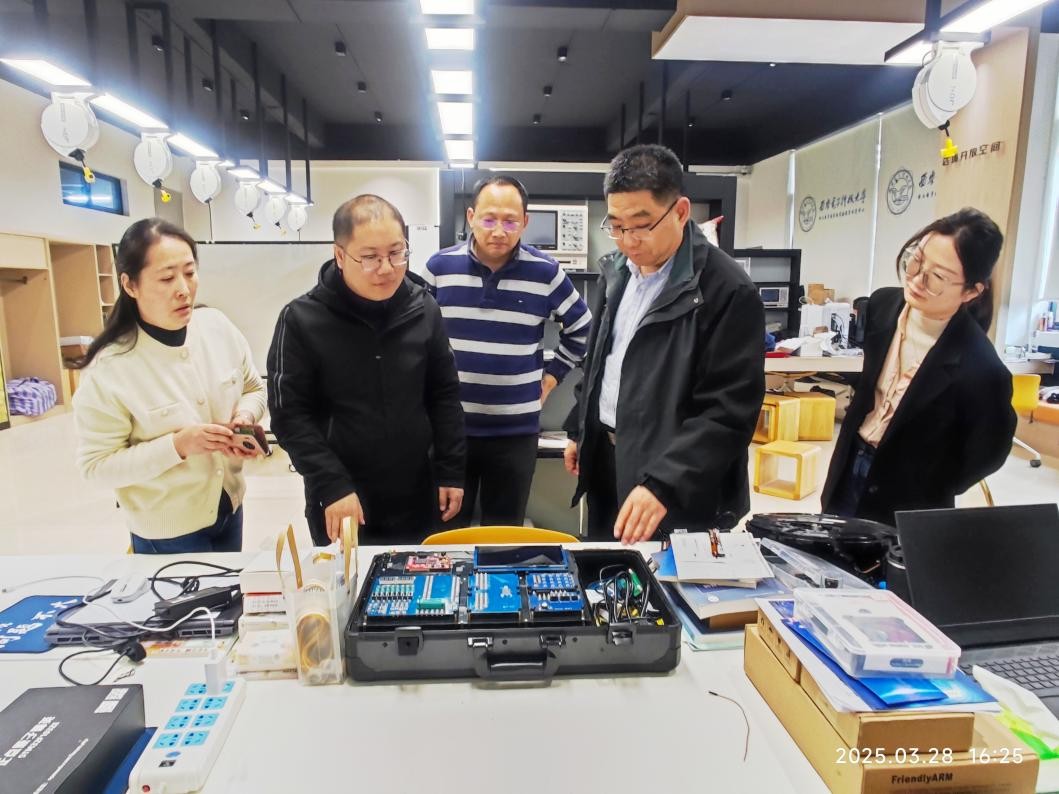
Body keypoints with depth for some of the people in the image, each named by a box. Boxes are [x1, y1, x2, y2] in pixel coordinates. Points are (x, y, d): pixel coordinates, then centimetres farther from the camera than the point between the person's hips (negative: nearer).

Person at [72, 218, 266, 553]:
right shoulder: (108, 369, -23)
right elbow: (96, 465, -17)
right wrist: (178, 445, -29)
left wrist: (245, 417, -17)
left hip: (229, 507, 5)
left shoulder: (218, 326, -9)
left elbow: (253, 389, 5)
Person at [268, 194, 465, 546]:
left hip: (416, 499, 3)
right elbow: (290, 414, -10)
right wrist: (332, 486, -17)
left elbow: (445, 395, 4)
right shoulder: (302, 320, -12)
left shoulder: (423, 310, -3)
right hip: (340, 505, -2)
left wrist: (451, 471, 1)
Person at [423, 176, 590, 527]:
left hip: (516, 430, 0)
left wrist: (553, 374, 7)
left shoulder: (545, 272, -4)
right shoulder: (440, 266, -2)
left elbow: (581, 328, 12)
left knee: (504, 534, 14)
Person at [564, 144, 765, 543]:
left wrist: (663, 484, -29)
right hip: (606, 457, 7)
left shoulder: (728, 291, -20)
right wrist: (579, 430, 17)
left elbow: (729, 412, -22)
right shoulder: (619, 271, 4)